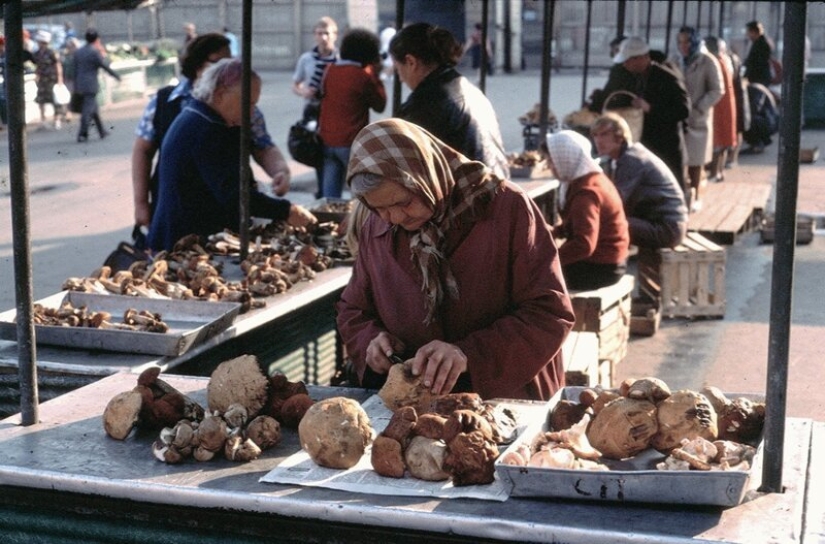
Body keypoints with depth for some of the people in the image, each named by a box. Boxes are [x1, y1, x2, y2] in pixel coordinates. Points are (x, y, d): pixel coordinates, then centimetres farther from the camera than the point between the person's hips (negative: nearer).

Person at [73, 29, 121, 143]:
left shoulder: (78, 52, 10)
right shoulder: (95, 52, -12)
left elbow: (75, 69, 13)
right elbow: (104, 65, -8)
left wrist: (76, 86, 18)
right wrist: (116, 75, 7)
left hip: (80, 85, 7)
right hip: (91, 85, -7)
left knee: (94, 109, 17)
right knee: (88, 110, -6)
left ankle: (102, 132, 25)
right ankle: (82, 134, -9)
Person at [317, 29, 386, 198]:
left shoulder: (330, 70, 6)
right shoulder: (364, 76, -11)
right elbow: (380, 105, -3)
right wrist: (376, 76, 4)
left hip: (327, 141, 6)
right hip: (352, 142, -6)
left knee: (330, 194, 6)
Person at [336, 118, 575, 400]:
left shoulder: (507, 208, -9)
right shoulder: (375, 229, 4)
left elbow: (551, 313, -13)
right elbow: (352, 311, 19)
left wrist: (469, 354, -25)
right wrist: (371, 340, -5)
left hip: (508, 403, -3)